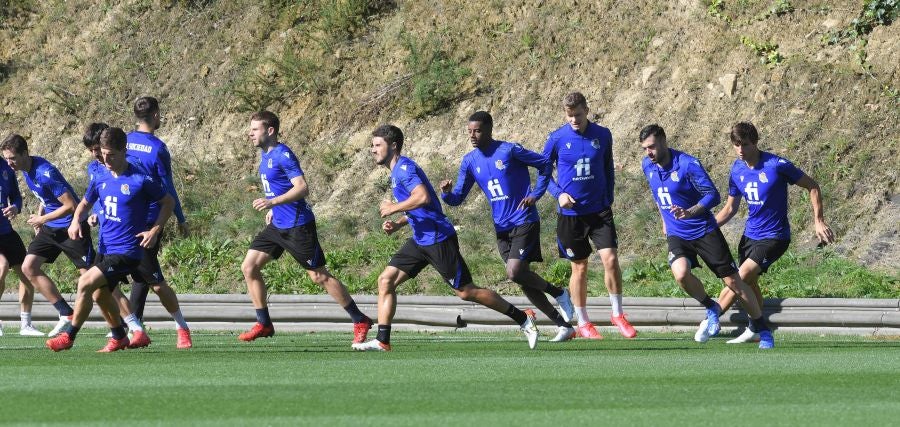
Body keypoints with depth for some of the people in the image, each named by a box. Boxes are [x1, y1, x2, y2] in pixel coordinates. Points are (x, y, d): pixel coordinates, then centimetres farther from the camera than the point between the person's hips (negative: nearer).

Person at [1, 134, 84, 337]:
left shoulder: (45, 173, -26)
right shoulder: (26, 170, 2)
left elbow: (70, 205, -25)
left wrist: (43, 219, -17)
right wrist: (39, 216, 6)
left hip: (71, 226, -9)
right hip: (50, 228, 9)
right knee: (28, 267, 0)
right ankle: (67, 315, 5)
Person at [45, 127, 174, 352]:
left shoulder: (140, 181, -14)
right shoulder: (101, 180, 4)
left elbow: (168, 202, -2)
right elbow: (85, 203, 21)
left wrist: (155, 230, -13)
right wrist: (76, 220, -1)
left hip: (127, 251, -8)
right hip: (105, 248, 8)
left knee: (86, 283, -18)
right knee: (100, 294, 16)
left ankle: (69, 337, -8)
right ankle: (119, 338, 37)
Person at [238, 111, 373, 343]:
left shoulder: (283, 155, -17)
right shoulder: (265, 154, 11)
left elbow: (302, 188, -27)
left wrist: (273, 202, -35)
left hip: (298, 226, -9)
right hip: (277, 226, 9)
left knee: (319, 276, -3)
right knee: (249, 267, 2)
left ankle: (360, 320, 7)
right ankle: (263, 324, 10)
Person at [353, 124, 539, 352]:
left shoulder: (404, 168, -14)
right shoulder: (397, 171, 17)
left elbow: (423, 197, -31)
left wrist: (394, 208, -19)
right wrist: (398, 224, 11)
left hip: (438, 238, -10)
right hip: (421, 240, 10)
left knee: (466, 292, -4)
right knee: (386, 280, 1)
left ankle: (523, 319, 5)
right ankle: (382, 340, 0)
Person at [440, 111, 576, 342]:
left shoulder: (509, 151, -11)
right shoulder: (470, 161, 5)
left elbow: (545, 164, -3)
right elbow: (458, 198, 6)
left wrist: (535, 195, -12)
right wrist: (446, 193, -17)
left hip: (524, 222, -6)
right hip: (502, 228, 6)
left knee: (515, 273, -21)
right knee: (523, 281, 3)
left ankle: (558, 293, 4)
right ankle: (563, 326, 13)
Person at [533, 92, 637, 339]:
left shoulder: (602, 135, 0)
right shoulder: (557, 139, -6)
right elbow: (543, 172, 5)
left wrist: (608, 200, 7)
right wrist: (559, 194, -10)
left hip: (599, 210, 1)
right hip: (571, 213, -1)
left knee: (610, 258, -13)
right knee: (579, 268, 6)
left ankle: (617, 314, 4)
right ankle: (583, 323, 18)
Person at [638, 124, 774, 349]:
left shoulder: (687, 164, -18)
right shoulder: (647, 166, 2)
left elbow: (713, 195, -19)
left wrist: (689, 212, -33)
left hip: (704, 230, -4)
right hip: (677, 235, 4)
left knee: (733, 281, -2)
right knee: (681, 273, -27)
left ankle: (763, 332, 12)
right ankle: (711, 309, 1)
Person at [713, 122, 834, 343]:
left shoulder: (777, 165, -18)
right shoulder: (737, 170, 0)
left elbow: (812, 186, -8)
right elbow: (730, 209, 11)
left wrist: (819, 221, -11)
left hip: (774, 236, -7)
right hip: (750, 234, 7)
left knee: (743, 275, -18)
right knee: (749, 283, 12)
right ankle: (754, 331, 26)